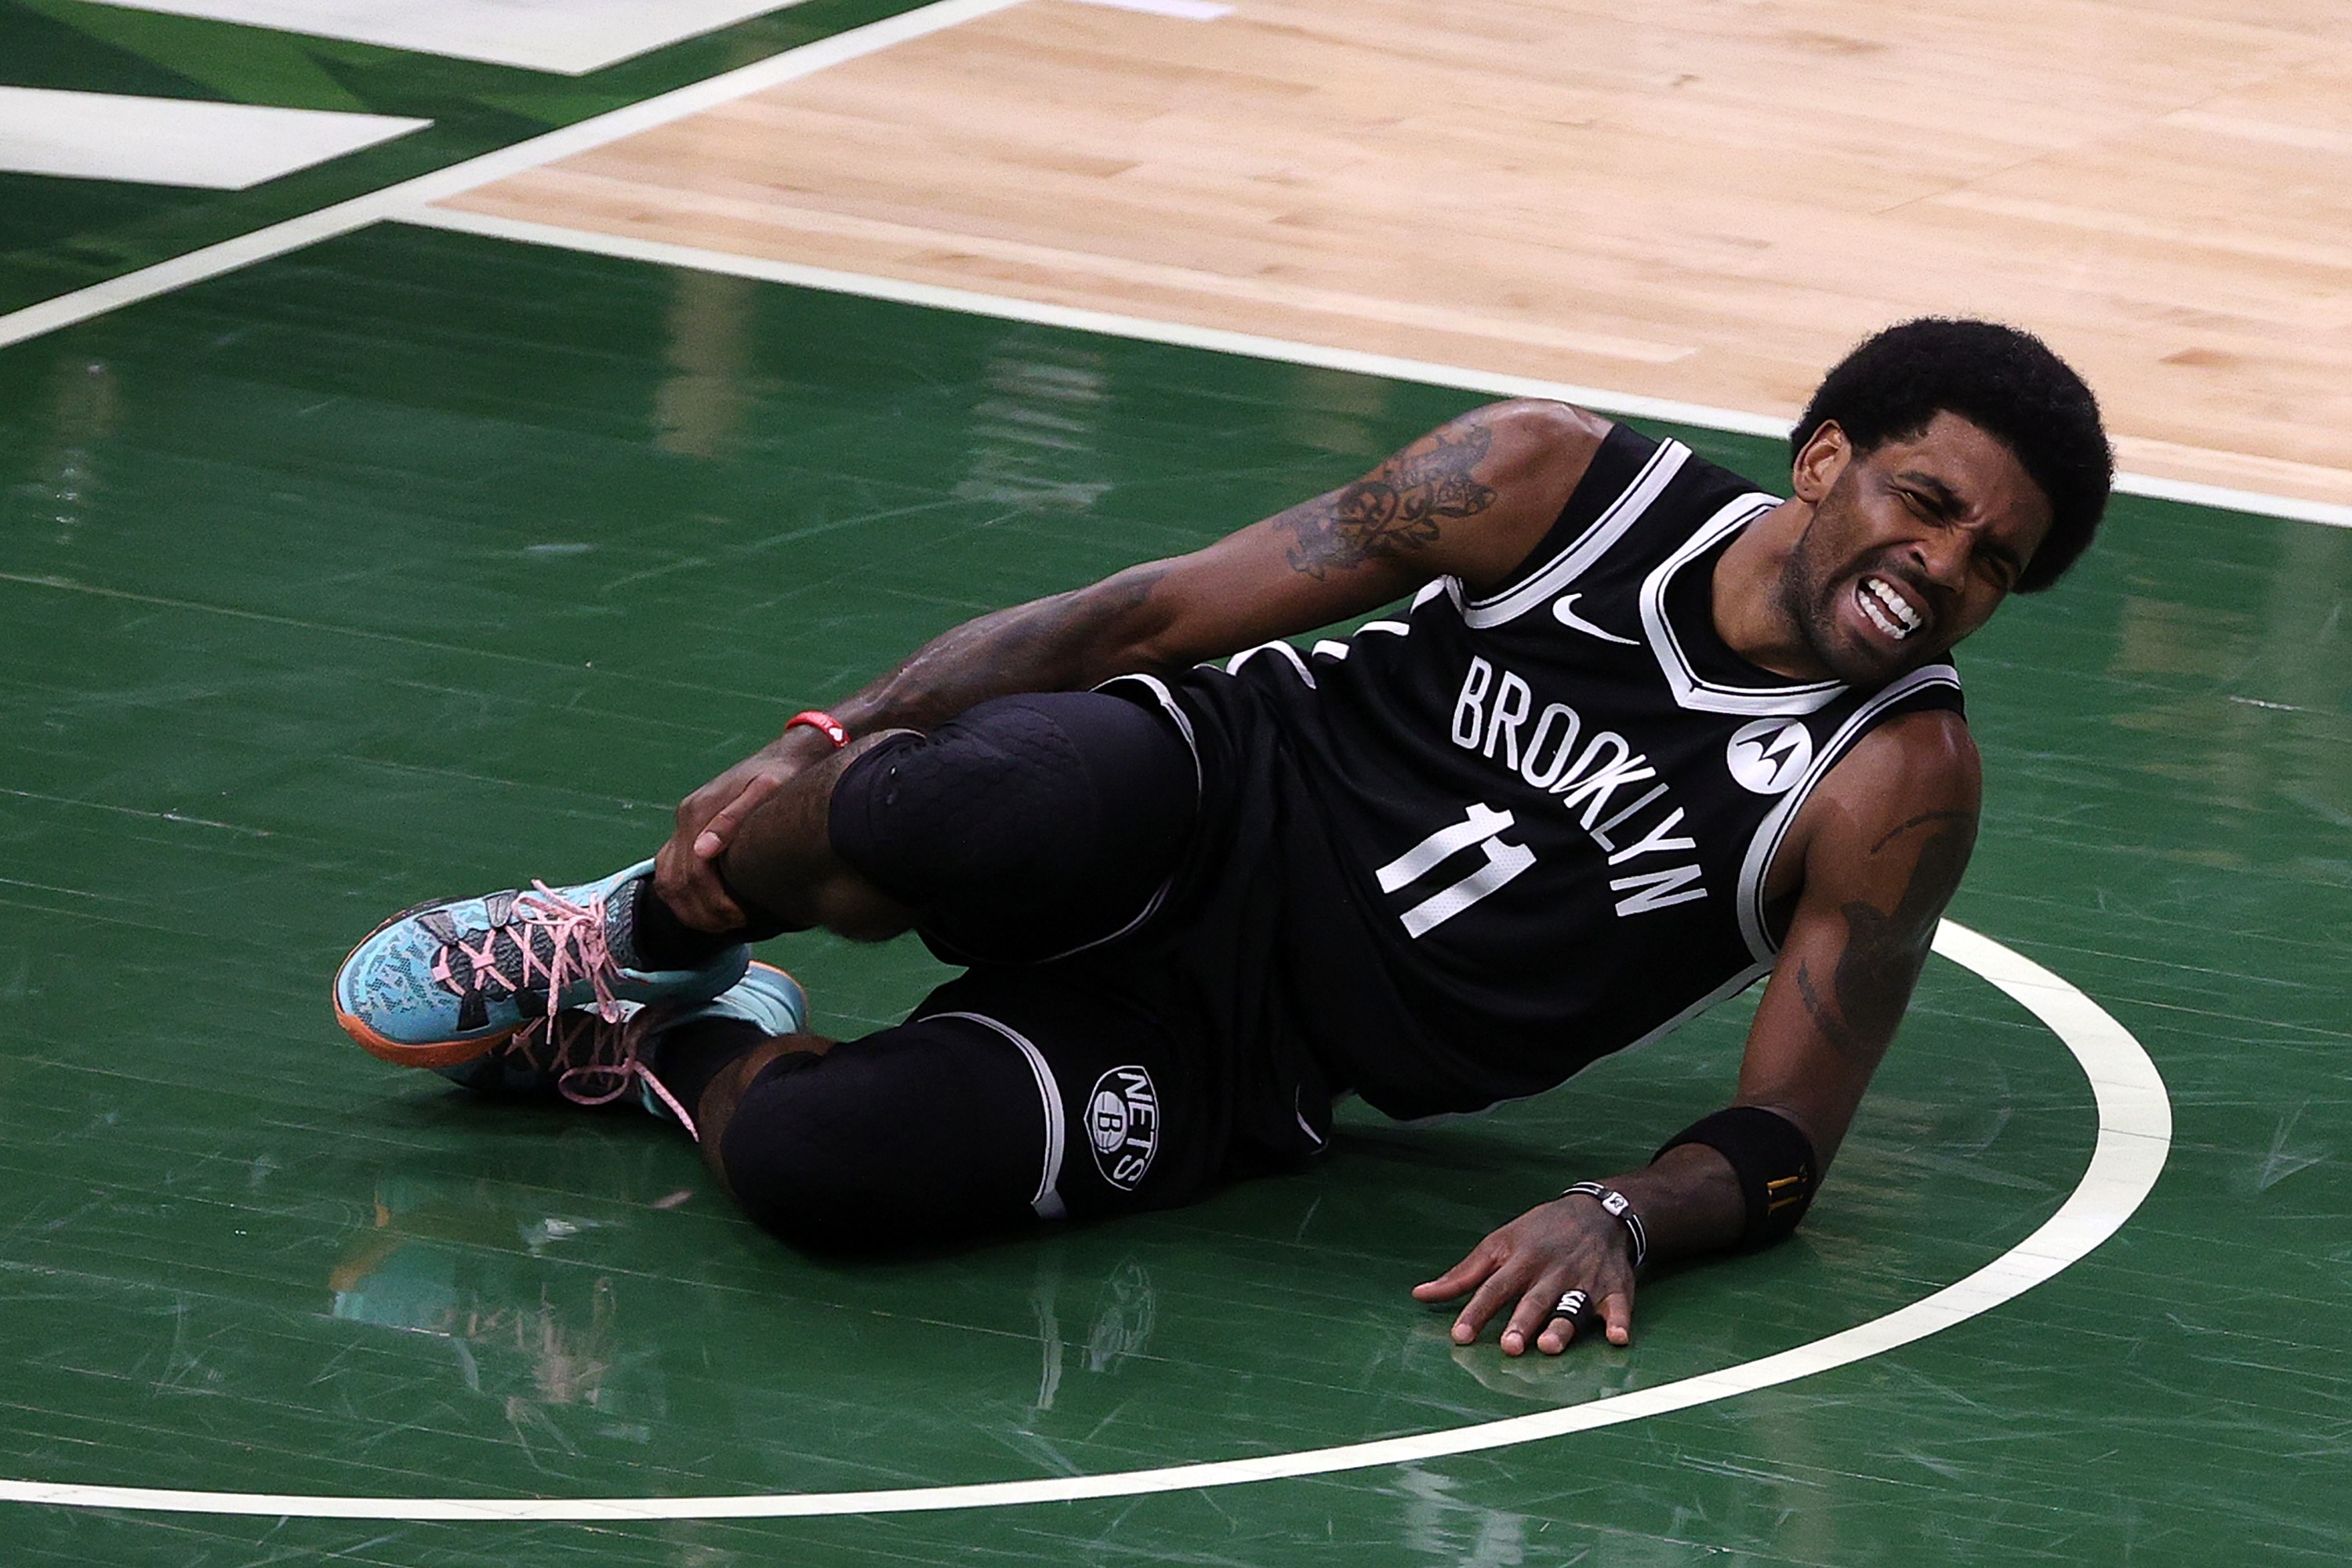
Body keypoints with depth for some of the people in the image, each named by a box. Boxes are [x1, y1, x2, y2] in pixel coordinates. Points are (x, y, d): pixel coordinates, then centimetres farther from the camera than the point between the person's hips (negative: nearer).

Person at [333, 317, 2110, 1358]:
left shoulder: (1897, 782, -9)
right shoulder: (1557, 483, -6)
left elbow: (1783, 1144, -6)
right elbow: (1159, 607, -1)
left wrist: (1619, 1218, -29)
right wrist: (825, 745, -7)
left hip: (1241, 1066, 0)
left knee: (829, 1159, -31)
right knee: (931, 816, -39)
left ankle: (663, 1051, 8)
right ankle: (647, 932, -3)